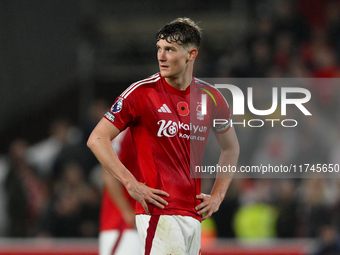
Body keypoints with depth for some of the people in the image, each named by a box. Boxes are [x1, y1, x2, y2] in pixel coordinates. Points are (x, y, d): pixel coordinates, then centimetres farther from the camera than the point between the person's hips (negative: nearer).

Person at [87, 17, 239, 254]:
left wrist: (217, 196, 14)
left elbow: (231, 148, 26)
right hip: (160, 212, -5)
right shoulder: (142, 93, -5)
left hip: (194, 215, 6)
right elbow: (97, 139, -5)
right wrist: (131, 184, -12)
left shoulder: (210, 97, 9)